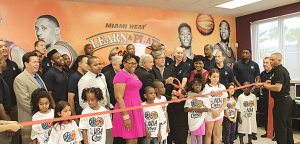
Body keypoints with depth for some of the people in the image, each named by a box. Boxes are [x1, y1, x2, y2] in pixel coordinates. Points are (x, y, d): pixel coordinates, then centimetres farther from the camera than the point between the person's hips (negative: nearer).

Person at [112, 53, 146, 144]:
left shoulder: (134, 76, 17)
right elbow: (118, 97, -16)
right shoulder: (120, 75, -10)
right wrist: (126, 117, -19)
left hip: (136, 109, 8)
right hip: (127, 108, -8)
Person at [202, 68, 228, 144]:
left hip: (219, 114, 3)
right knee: (208, 133, 5)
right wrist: (213, 111, -15)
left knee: (217, 134, 10)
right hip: (209, 114, -3)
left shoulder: (222, 87, 5)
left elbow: (225, 101, 5)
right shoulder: (206, 87, -6)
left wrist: (219, 111, -8)